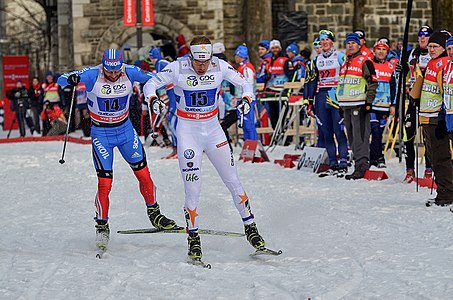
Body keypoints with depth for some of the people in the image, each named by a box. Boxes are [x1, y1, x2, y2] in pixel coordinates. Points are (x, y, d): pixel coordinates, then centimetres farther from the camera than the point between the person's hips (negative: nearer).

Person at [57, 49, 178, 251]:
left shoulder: (129, 72, -13)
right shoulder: (93, 75, -20)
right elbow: (61, 80, -21)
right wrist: (70, 79, -44)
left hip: (125, 130, 3)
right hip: (101, 134, -3)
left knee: (143, 174, 6)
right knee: (104, 183, -9)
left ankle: (154, 214, 28)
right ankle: (102, 225, 10)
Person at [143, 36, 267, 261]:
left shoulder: (220, 67, -8)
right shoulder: (178, 68, -13)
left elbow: (245, 84, -1)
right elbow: (150, 85, -7)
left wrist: (246, 99, -23)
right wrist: (153, 100, -29)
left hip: (213, 130, 2)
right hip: (188, 131, -2)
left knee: (233, 181, 5)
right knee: (193, 189, -7)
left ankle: (251, 229, 17)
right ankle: (193, 239, 6)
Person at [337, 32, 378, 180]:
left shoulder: (365, 61, -5)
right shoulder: (345, 63, 20)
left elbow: (373, 83, -8)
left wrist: (368, 102, -13)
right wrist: (341, 103, 23)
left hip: (360, 104, -8)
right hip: (347, 105, 8)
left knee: (360, 136, -12)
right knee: (352, 136, 9)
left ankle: (361, 166, -15)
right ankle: (358, 161, 14)